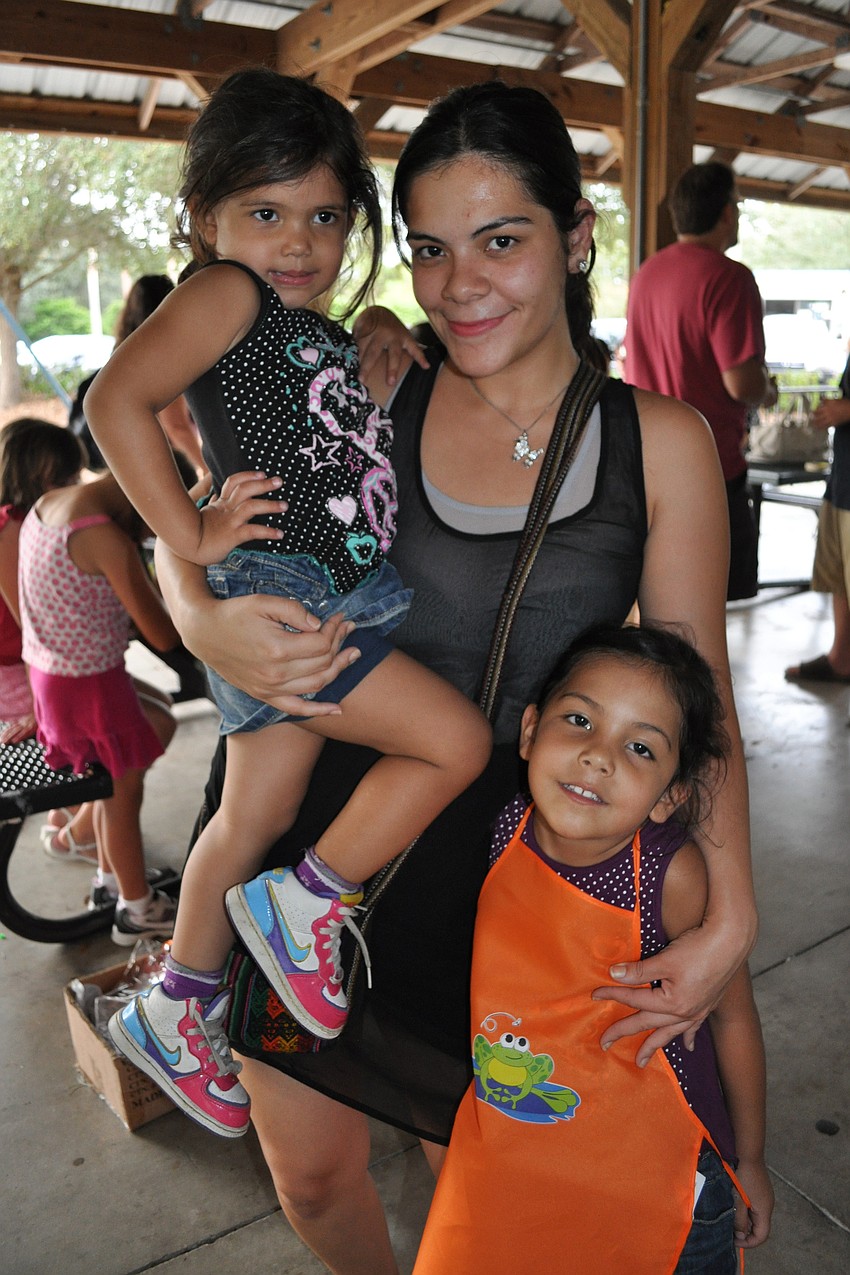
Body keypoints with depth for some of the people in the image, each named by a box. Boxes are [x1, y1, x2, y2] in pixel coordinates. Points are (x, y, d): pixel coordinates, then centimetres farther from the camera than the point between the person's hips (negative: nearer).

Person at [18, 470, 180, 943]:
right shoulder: (106, 537, -26)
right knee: (123, 793, 9)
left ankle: (111, 882, 39)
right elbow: (164, 636, -22)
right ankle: (137, 910, 26)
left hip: (47, 671, 9)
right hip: (91, 686, -9)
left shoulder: (48, 504, 3)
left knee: (118, 781, 23)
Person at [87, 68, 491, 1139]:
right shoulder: (225, 294, -7)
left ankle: (175, 1011, 35)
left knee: (255, 817, 16)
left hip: (336, 603, 9)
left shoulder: (323, 338, 19)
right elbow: (116, 399, -20)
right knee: (456, 740, -12)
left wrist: (384, 357, 17)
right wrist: (191, 536, -19)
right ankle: (307, 904, 7)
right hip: (279, 599, -9)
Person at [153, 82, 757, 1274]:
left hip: (503, 865, -1)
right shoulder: (371, 390, -5)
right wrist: (209, 623, -18)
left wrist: (730, 912, -11)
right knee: (310, 1174, 21)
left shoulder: (660, 442, -5)